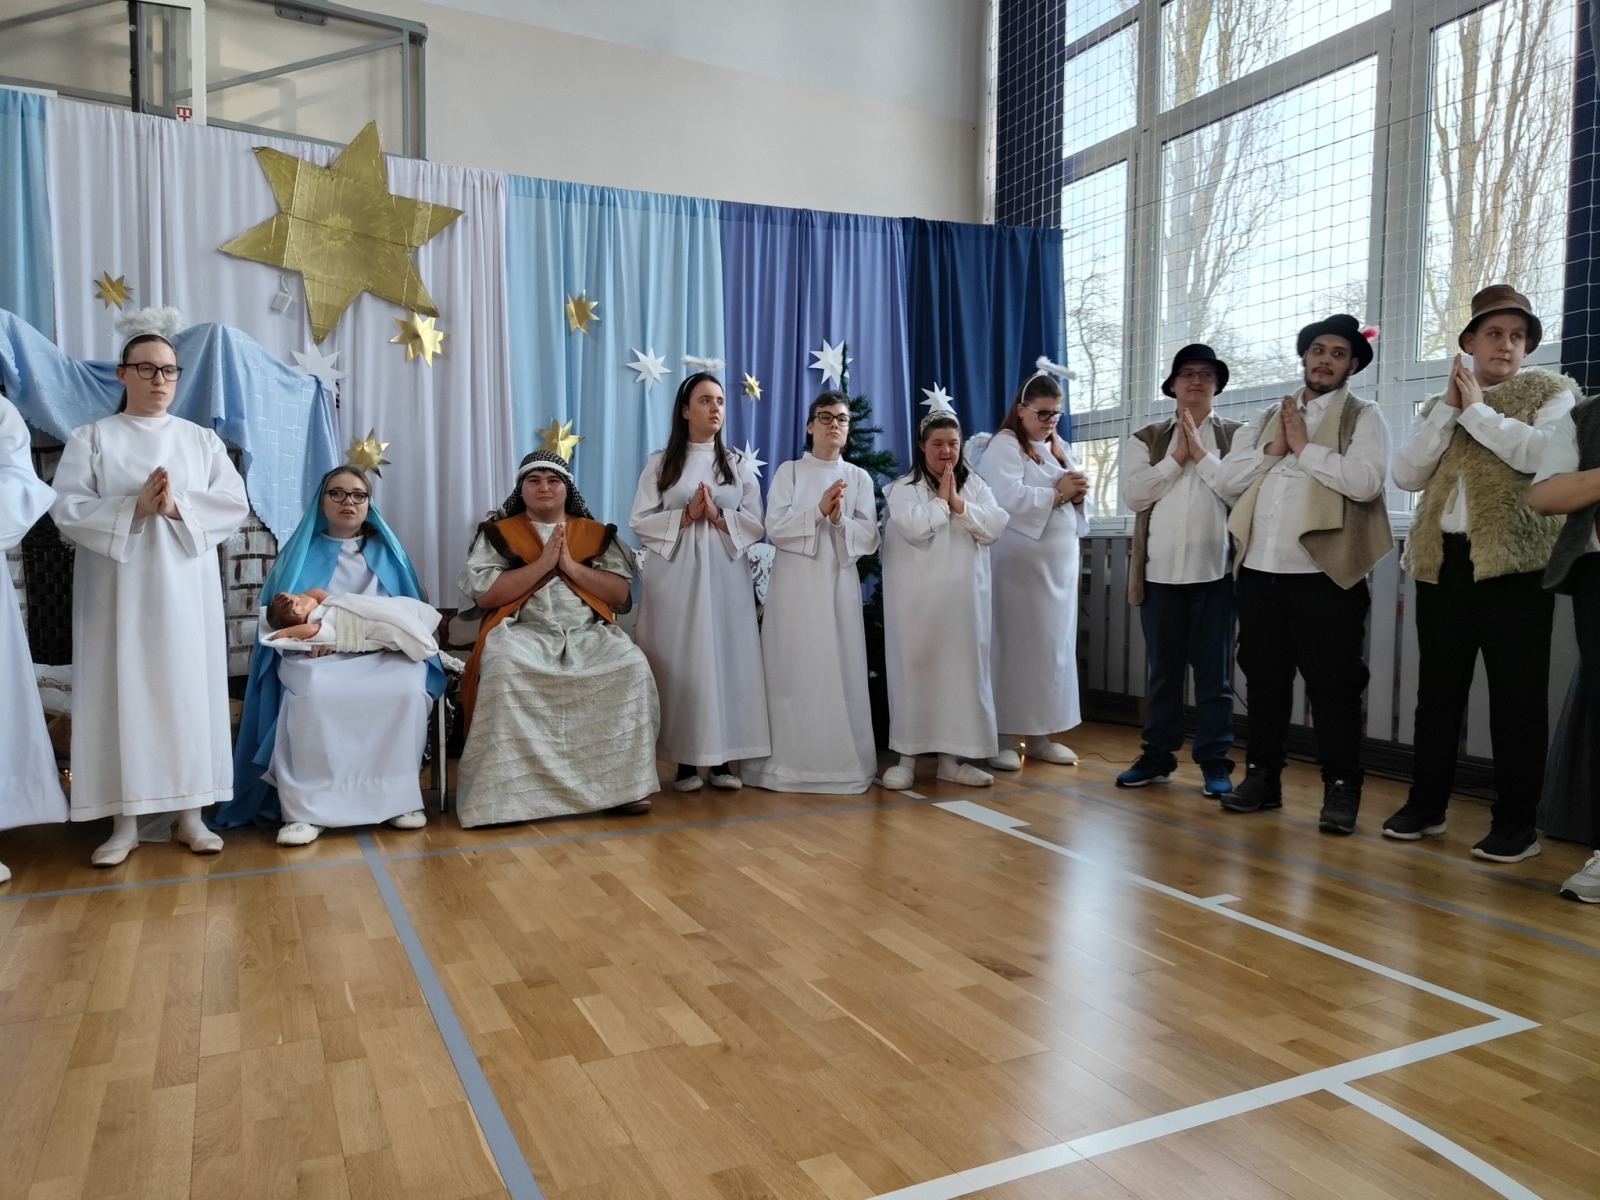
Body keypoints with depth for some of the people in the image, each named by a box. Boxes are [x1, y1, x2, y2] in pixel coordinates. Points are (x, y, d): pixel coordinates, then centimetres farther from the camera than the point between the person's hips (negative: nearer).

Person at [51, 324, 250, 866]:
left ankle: (191, 815, 8)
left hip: (185, 587, 1)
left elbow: (235, 502, 0)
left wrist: (177, 507, -15)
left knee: (189, 690, 1)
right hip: (116, 589, -1)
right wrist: (134, 507, -17)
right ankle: (125, 822, 7)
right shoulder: (90, 438, 6)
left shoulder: (202, 440, 11)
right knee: (121, 693, -1)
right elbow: (66, 509, -4)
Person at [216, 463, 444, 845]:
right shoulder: (302, 550, 17)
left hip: (380, 652, 1)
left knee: (408, 688, -34)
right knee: (312, 693, -37)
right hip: (317, 653, -1)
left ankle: (399, 794, -25)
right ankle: (303, 807, -31)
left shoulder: (385, 551, 21)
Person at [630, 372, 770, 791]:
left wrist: (717, 516, -11)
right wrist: (686, 516, -11)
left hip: (725, 575, 1)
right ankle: (685, 761, 4)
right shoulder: (661, 463, 7)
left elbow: (756, 525, 4)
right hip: (674, 575, -1)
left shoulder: (739, 465, 11)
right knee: (679, 662, -3)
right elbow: (640, 522, 0)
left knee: (726, 658, -2)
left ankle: (723, 760, 4)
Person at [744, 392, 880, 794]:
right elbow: (775, 527, -6)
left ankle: (840, 762, 7)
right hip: (794, 583, -1)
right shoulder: (788, 472, 5)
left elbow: (869, 538, 2)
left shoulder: (859, 478, 10)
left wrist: (839, 521, -16)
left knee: (840, 669, 0)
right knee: (792, 671, -1)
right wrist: (818, 511, -17)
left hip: (839, 583, 1)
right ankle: (787, 762, 5)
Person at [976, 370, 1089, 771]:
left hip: (1060, 564, 8)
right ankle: (1001, 738, 1)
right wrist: (1057, 493, -11)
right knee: (1014, 647, -6)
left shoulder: (1060, 449, 19)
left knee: (1054, 646, 7)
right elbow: (1008, 498, -21)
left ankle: (1038, 735, 15)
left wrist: (1079, 494, -3)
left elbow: (1078, 505, 19)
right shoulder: (1005, 445, -5)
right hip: (1020, 565, -7)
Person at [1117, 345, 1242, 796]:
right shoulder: (1146, 439, 9)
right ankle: (1157, 756, 20)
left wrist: (1201, 453, -9)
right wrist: (1176, 456, -7)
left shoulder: (1237, 436, 5)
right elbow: (1133, 495, -4)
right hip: (1160, 571, 2)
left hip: (1215, 571, -1)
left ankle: (1215, 762, 13)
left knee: (1214, 672, 4)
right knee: (1162, 670, 10)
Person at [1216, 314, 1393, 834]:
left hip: (1324, 574, -5)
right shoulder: (1267, 418, 18)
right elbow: (1228, 480, 8)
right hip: (1259, 571, 5)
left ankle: (1341, 790, 7)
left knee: (1331, 686, -1)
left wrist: (1304, 447, -7)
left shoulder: (1364, 417, 3)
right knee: (1264, 679, 12)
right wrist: (1273, 448, -5)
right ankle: (1262, 777, 22)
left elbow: (1366, 481, -14)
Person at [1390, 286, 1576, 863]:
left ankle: (1516, 823, 9)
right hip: (1442, 560, 4)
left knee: (1516, 694, 0)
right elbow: (1406, 475, 3)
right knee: (1437, 689, 9)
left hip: (1513, 563, -4)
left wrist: (1477, 411, -7)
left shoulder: (1552, 391, 5)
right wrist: (1448, 409, -2)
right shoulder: (1439, 406, 17)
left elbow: (1544, 454, -14)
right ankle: (1426, 804, 19)